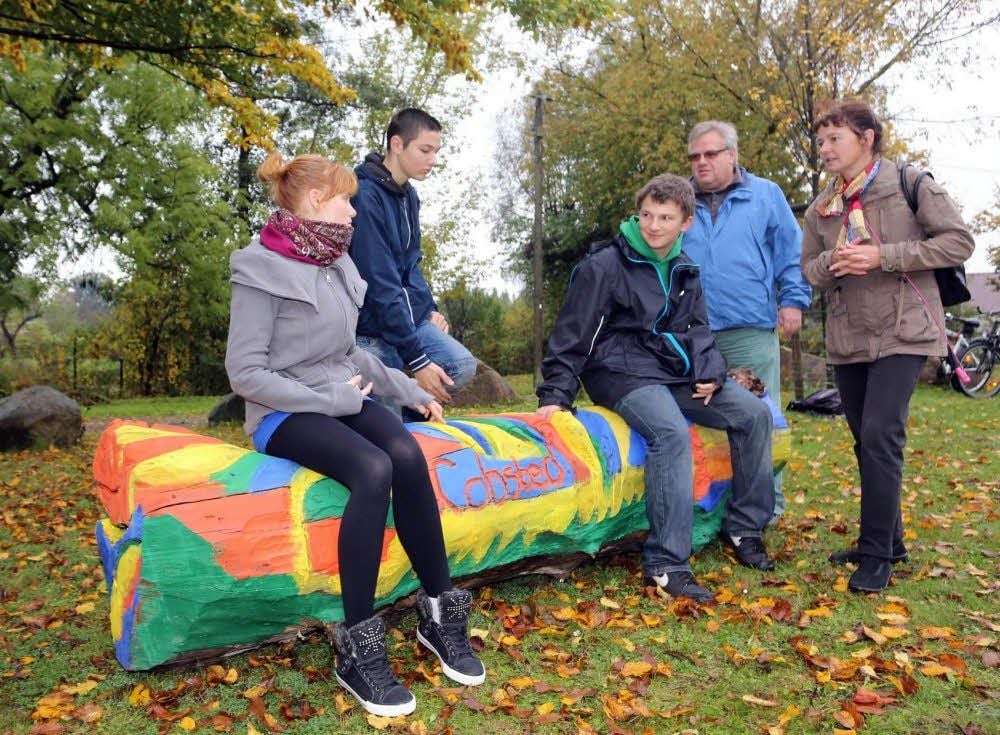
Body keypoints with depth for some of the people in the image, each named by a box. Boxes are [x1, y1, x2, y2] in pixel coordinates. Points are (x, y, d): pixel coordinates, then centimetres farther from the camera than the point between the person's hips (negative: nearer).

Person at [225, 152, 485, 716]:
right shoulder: (263, 269, -11)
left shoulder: (335, 264, 11)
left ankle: (440, 612, -14)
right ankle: (357, 647, -22)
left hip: (342, 400, 6)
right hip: (285, 414, -6)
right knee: (373, 469, -32)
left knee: (406, 455, -25)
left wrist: (410, 390, 15)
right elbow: (246, 373, -14)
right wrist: (329, 399, -19)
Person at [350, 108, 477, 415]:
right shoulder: (365, 196, -20)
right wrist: (417, 360, -23)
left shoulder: (408, 195, 9)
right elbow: (380, 284, -24)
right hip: (374, 326, -8)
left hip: (411, 317, 8)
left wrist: (429, 308, 6)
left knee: (462, 366, -8)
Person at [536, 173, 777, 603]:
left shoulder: (684, 271, 13)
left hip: (676, 372, 8)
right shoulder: (606, 264, -8)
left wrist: (709, 373, 0)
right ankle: (666, 563, -27)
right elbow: (572, 333, -10)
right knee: (672, 432, -34)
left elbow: (697, 329, 19)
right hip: (622, 374, -7)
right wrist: (556, 394, -16)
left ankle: (744, 529, 9)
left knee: (755, 413, -3)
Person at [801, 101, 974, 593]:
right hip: (847, 339, 6)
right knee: (865, 441, 11)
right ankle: (888, 541, 25)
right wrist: (832, 263, -10)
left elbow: (959, 242, -7)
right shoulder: (820, 208, 11)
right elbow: (808, 269, 14)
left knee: (880, 436, -17)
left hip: (902, 332, -5)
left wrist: (884, 256, -17)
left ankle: (877, 554, -6)